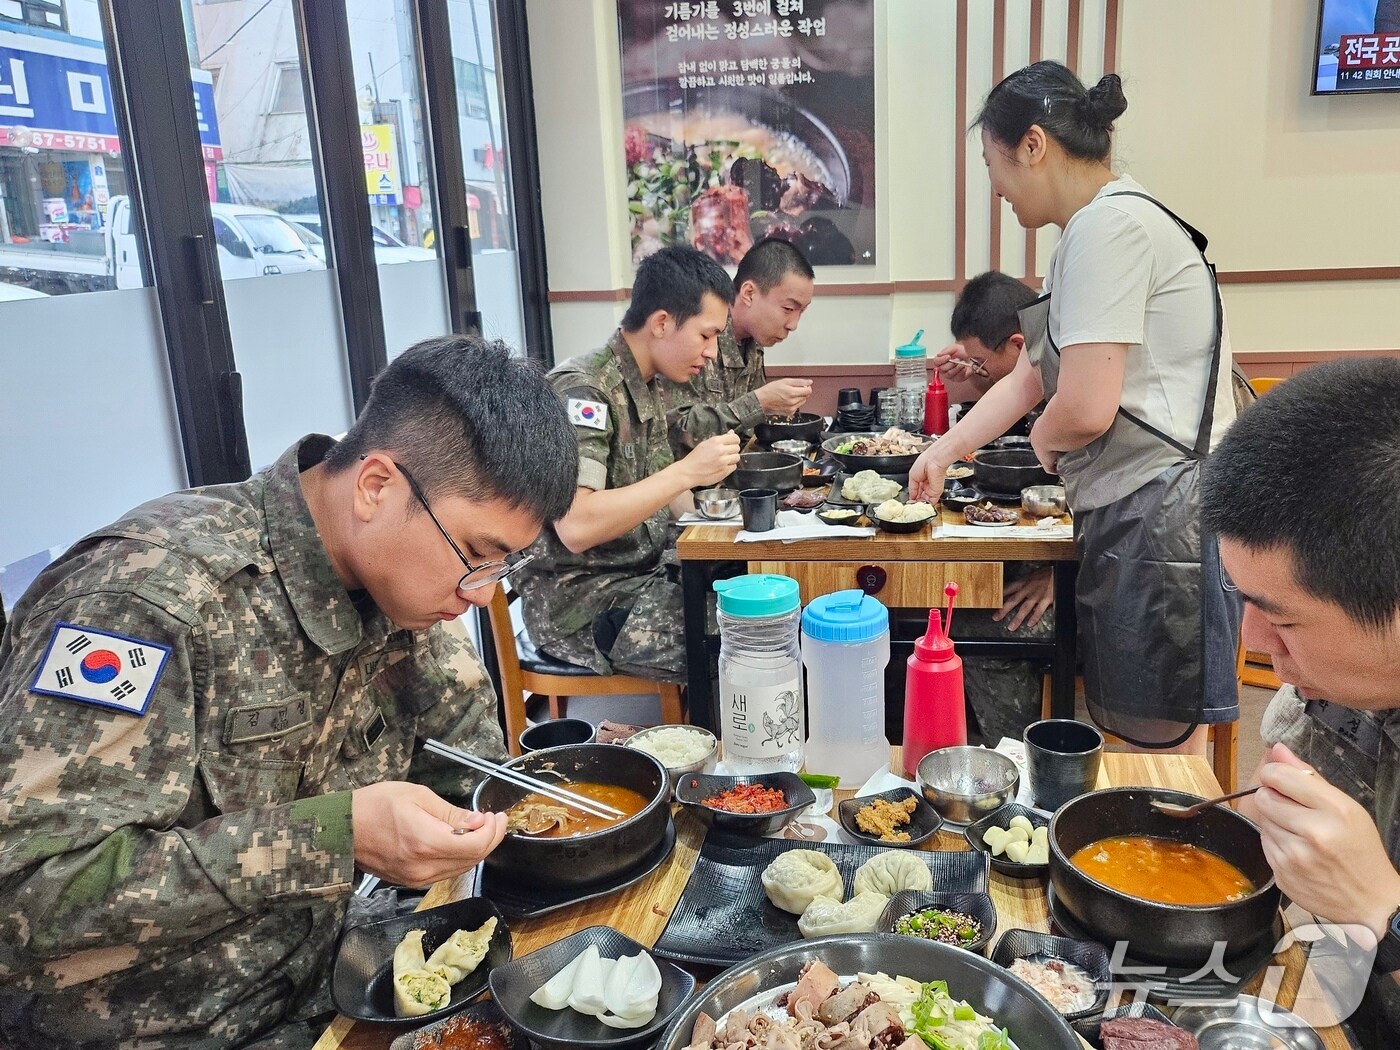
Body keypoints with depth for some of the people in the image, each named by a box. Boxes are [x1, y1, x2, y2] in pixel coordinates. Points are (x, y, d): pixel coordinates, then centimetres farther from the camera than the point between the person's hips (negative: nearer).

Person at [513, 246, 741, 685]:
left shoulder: (647, 388, 9)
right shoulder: (580, 389, -18)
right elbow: (575, 527, -28)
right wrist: (686, 472, -26)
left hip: (646, 572, 9)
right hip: (580, 601, -9)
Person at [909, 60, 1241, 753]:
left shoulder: (1107, 226, -16)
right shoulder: (1094, 230, 16)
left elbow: (1085, 408, -22)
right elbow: (1030, 377, 22)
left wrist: (1044, 441, 0)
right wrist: (943, 452, 22)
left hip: (1161, 513, -10)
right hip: (1129, 512, 10)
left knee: (1160, 740, 2)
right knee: (1135, 728, 18)